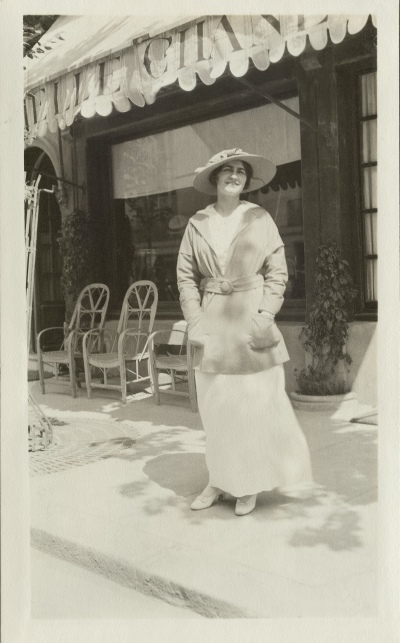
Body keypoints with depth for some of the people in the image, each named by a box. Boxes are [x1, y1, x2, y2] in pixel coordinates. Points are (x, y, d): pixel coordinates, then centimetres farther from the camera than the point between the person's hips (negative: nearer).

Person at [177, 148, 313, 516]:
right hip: (212, 323, 2)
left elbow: (277, 271, 0)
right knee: (215, 406, 7)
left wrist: (265, 314, -11)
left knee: (257, 403, 1)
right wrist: (195, 320, -4)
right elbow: (186, 275, 5)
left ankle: (250, 484, 16)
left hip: (251, 321, -1)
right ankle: (219, 480, 20)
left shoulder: (260, 219, 3)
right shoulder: (197, 223, 6)